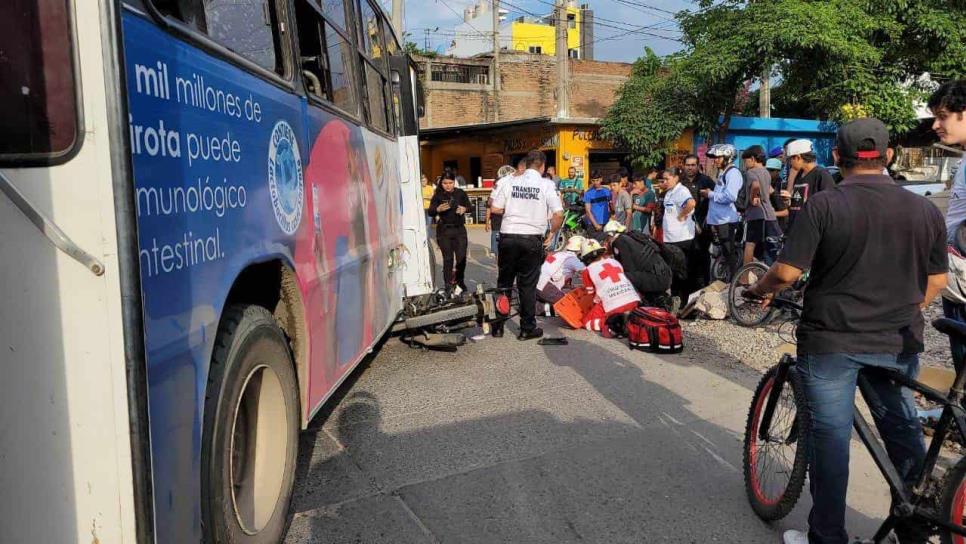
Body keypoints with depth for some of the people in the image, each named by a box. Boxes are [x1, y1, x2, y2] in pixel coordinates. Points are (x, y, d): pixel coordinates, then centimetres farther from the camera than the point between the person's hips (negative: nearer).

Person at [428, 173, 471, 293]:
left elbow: (468, 205, 15)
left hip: (459, 229, 2)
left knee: (462, 256, -1)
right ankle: (448, 284, 8)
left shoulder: (460, 193, 3)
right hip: (444, 230, -2)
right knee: (448, 258, 0)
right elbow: (430, 211, -6)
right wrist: (439, 209, -27)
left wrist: (464, 208, -8)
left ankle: (459, 280, 21)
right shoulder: (438, 195, -1)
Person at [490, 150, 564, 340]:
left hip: (508, 237, 2)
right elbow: (558, 214, -10)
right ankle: (527, 329, 14)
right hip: (532, 239, -2)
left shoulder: (510, 182, 1)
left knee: (504, 282, 13)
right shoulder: (546, 185, -5)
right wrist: (552, 233, 7)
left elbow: (495, 209, 2)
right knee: (527, 285, 7)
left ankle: (498, 326, 20)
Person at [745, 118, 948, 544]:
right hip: (898, 343, 4)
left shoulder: (822, 205, -13)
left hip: (832, 340, -4)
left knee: (830, 436, 5)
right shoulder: (926, 210, 2)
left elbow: (787, 272, -16)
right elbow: (936, 280, 10)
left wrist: (760, 289, 4)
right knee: (903, 429, 18)